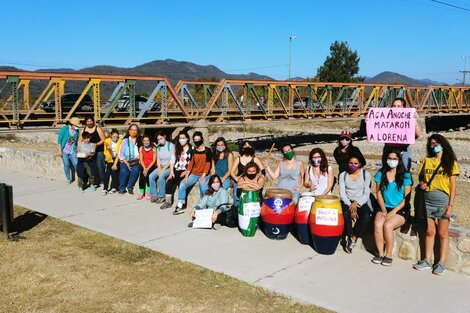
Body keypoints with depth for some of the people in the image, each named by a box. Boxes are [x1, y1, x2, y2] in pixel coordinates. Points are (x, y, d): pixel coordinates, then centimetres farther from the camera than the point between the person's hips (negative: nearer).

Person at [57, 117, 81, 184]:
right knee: (66, 165, 3)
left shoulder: (76, 131, -2)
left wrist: (76, 151, 5)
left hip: (72, 151, 2)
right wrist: (60, 150, -12)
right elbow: (59, 140, -10)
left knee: (76, 164, -7)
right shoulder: (64, 129, -13)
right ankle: (68, 179, 17)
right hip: (64, 151, -2)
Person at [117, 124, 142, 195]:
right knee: (124, 171, -25)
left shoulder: (139, 141, 8)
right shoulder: (125, 141, 5)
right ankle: (122, 188, -1)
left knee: (135, 170, -28)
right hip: (125, 162, 0)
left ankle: (130, 187, -6)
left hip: (135, 163, 0)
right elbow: (121, 154, 0)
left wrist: (139, 156, -14)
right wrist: (126, 163, -9)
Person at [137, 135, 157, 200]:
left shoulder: (153, 149, -6)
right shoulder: (141, 149, 4)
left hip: (152, 166, -3)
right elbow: (141, 160, 0)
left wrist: (148, 169, -19)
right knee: (142, 175, -22)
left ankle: (148, 192, -12)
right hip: (144, 166, 3)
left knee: (148, 175, -27)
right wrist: (144, 168, -15)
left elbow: (154, 160, -10)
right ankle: (141, 193, -8)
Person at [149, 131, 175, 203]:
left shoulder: (171, 145, -7)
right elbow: (158, 159, 9)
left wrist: (164, 169, -17)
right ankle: (154, 195, -11)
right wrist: (159, 169, -8)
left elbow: (172, 160, -13)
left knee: (161, 176, -31)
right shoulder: (158, 147, 13)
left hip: (169, 167, -6)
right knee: (151, 176, -17)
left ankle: (161, 196, -21)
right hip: (161, 167, 6)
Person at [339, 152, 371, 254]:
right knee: (346, 214, -33)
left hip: (361, 202, 0)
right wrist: (350, 206, -17)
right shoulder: (343, 175, 3)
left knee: (366, 216, -31)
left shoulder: (366, 175, 1)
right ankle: (349, 238, -16)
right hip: (347, 201, 0)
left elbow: (366, 194, -4)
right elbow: (342, 193, -3)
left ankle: (353, 239, -17)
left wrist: (356, 203, -20)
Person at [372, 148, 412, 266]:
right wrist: (384, 210, -7)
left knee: (387, 225, -30)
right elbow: (379, 193, 7)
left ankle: (388, 255, -13)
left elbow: (406, 198, -3)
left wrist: (393, 211, -13)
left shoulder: (405, 176, -1)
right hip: (384, 208, 3)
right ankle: (380, 253, -13)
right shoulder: (380, 174, 8)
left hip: (401, 210, -3)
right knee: (377, 224, -28)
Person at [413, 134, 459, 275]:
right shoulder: (426, 160, 8)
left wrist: (451, 205, -9)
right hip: (427, 201, 3)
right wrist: (422, 184, -6)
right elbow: (421, 177, 17)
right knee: (429, 232, 9)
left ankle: (441, 263, 10)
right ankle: (427, 260, 16)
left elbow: (453, 185, -3)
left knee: (442, 233, 3)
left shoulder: (450, 162, -1)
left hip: (443, 201, -3)